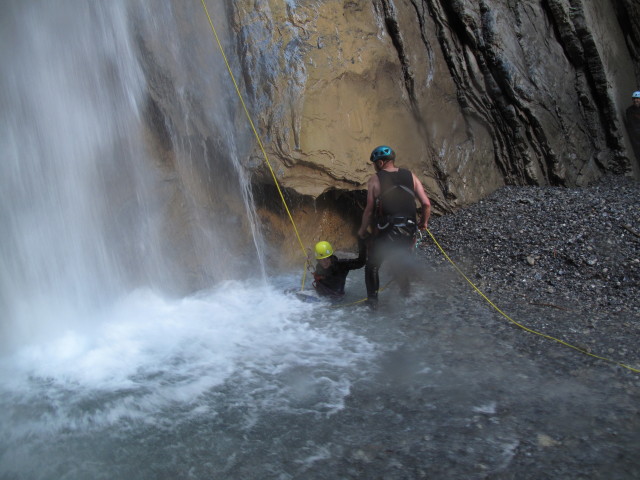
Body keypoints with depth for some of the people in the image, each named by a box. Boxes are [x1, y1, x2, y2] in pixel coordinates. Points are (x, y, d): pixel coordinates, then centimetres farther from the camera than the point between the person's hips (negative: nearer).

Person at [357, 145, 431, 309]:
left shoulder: (375, 180, -2)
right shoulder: (410, 176, 6)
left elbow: (369, 210, -5)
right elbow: (426, 204, 2)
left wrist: (362, 230, 9)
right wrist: (423, 222, 19)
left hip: (385, 233, -4)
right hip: (409, 232, 4)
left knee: (372, 267, 14)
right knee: (401, 265, 27)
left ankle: (373, 300, 10)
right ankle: (406, 296, 32)